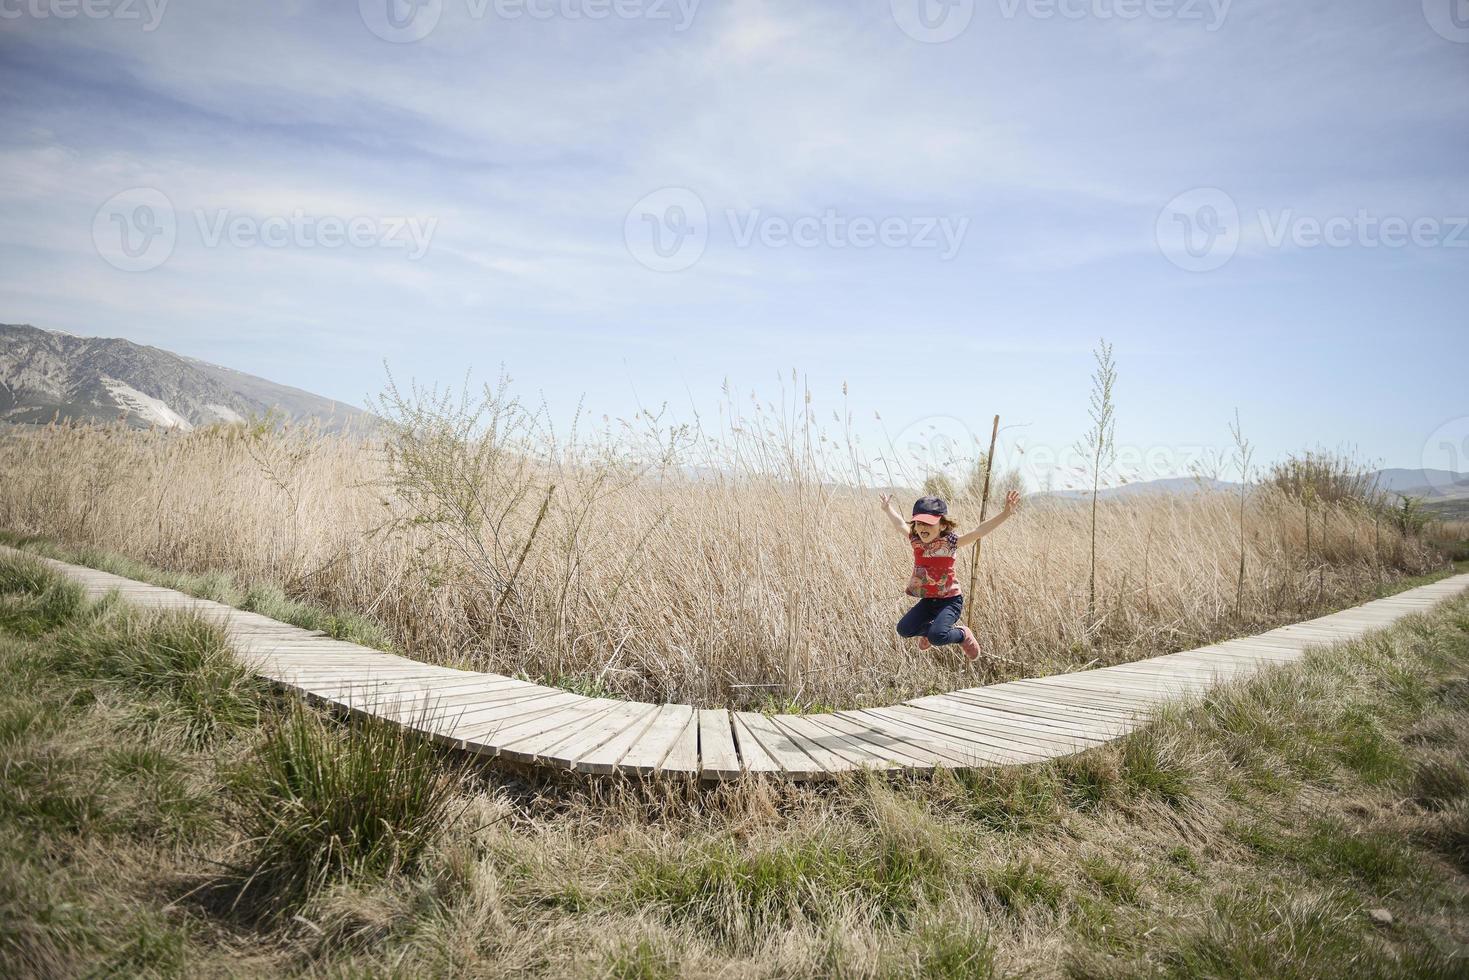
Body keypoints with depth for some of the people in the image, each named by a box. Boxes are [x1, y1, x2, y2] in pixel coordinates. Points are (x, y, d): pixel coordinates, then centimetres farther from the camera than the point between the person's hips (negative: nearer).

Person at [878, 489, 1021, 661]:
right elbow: (900, 524, 17)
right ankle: (930, 629, 28)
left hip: (950, 600, -6)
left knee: (937, 637, -24)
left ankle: (962, 635, 9)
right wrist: (888, 508, 31)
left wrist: (1005, 514, -41)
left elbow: (979, 531, -30)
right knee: (904, 629, -2)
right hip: (928, 599, 6)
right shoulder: (916, 541, -3)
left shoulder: (951, 542, -18)